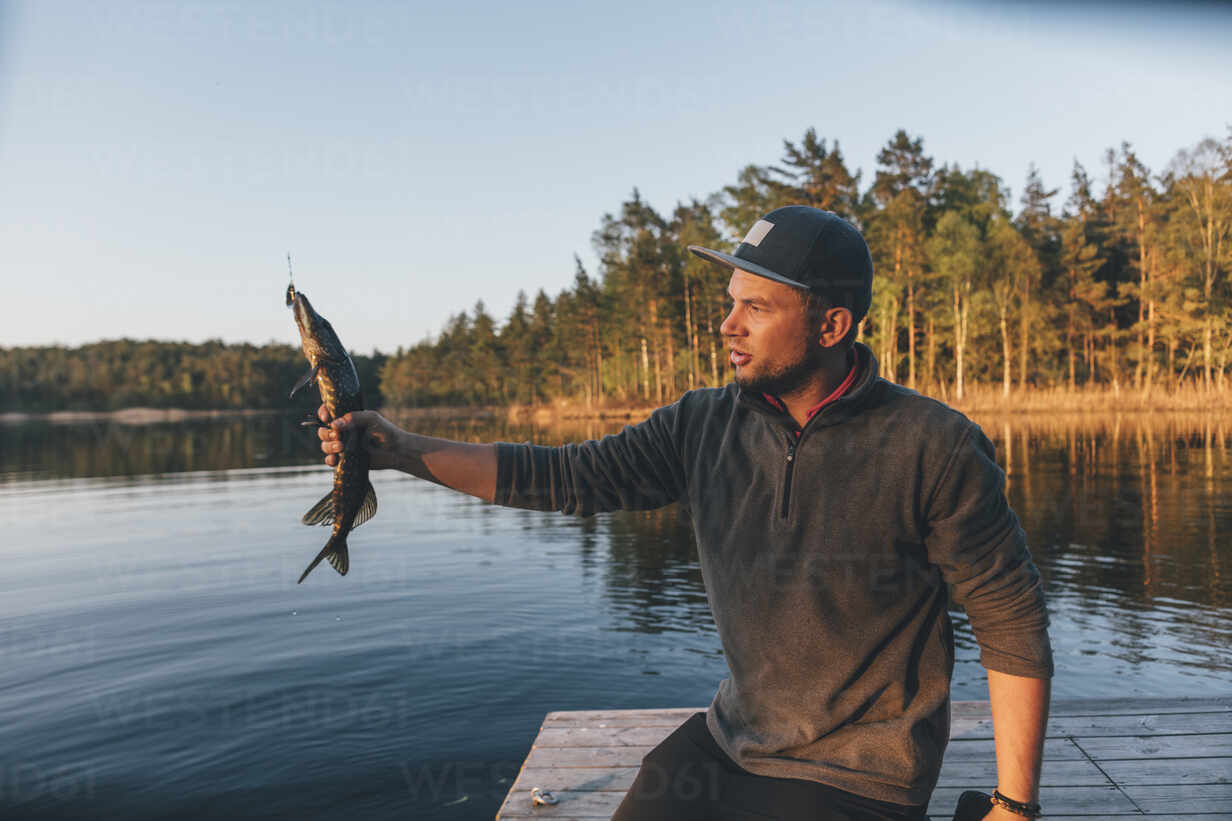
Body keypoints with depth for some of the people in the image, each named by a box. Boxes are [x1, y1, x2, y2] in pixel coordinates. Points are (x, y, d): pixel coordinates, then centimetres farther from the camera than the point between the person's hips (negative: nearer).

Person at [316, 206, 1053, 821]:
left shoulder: (933, 448, -18)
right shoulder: (704, 426, -5)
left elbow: (1013, 626, -11)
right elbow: (564, 477, -4)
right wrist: (405, 450, -9)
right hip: (729, 741, 5)